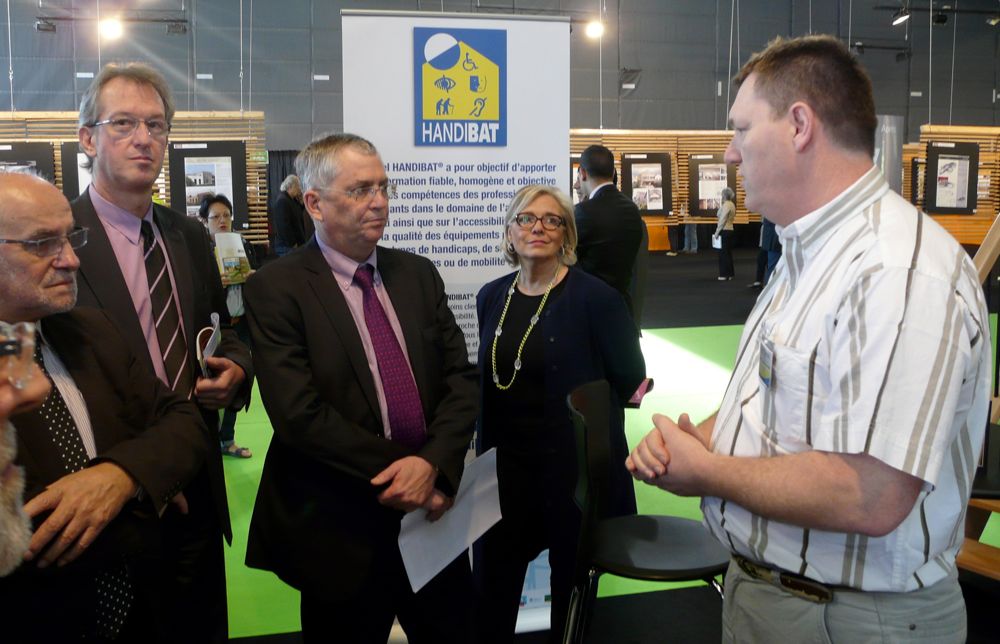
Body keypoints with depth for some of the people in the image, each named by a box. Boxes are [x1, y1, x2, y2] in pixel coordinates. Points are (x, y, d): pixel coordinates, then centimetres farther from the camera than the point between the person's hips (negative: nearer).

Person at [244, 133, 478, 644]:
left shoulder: (419, 274, 7)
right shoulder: (274, 290, -8)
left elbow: (461, 378, 3)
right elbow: (299, 411, -17)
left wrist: (433, 463, -13)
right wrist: (396, 473, -15)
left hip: (432, 514, 5)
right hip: (341, 530, -4)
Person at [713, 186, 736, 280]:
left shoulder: (726, 205, -15)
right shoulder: (732, 204, 13)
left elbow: (722, 220, -18)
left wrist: (716, 232, -15)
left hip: (724, 231, -9)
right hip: (730, 230, 9)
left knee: (723, 253, -3)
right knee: (728, 252, 14)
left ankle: (725, 275, -1)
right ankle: (730, 273, 19)